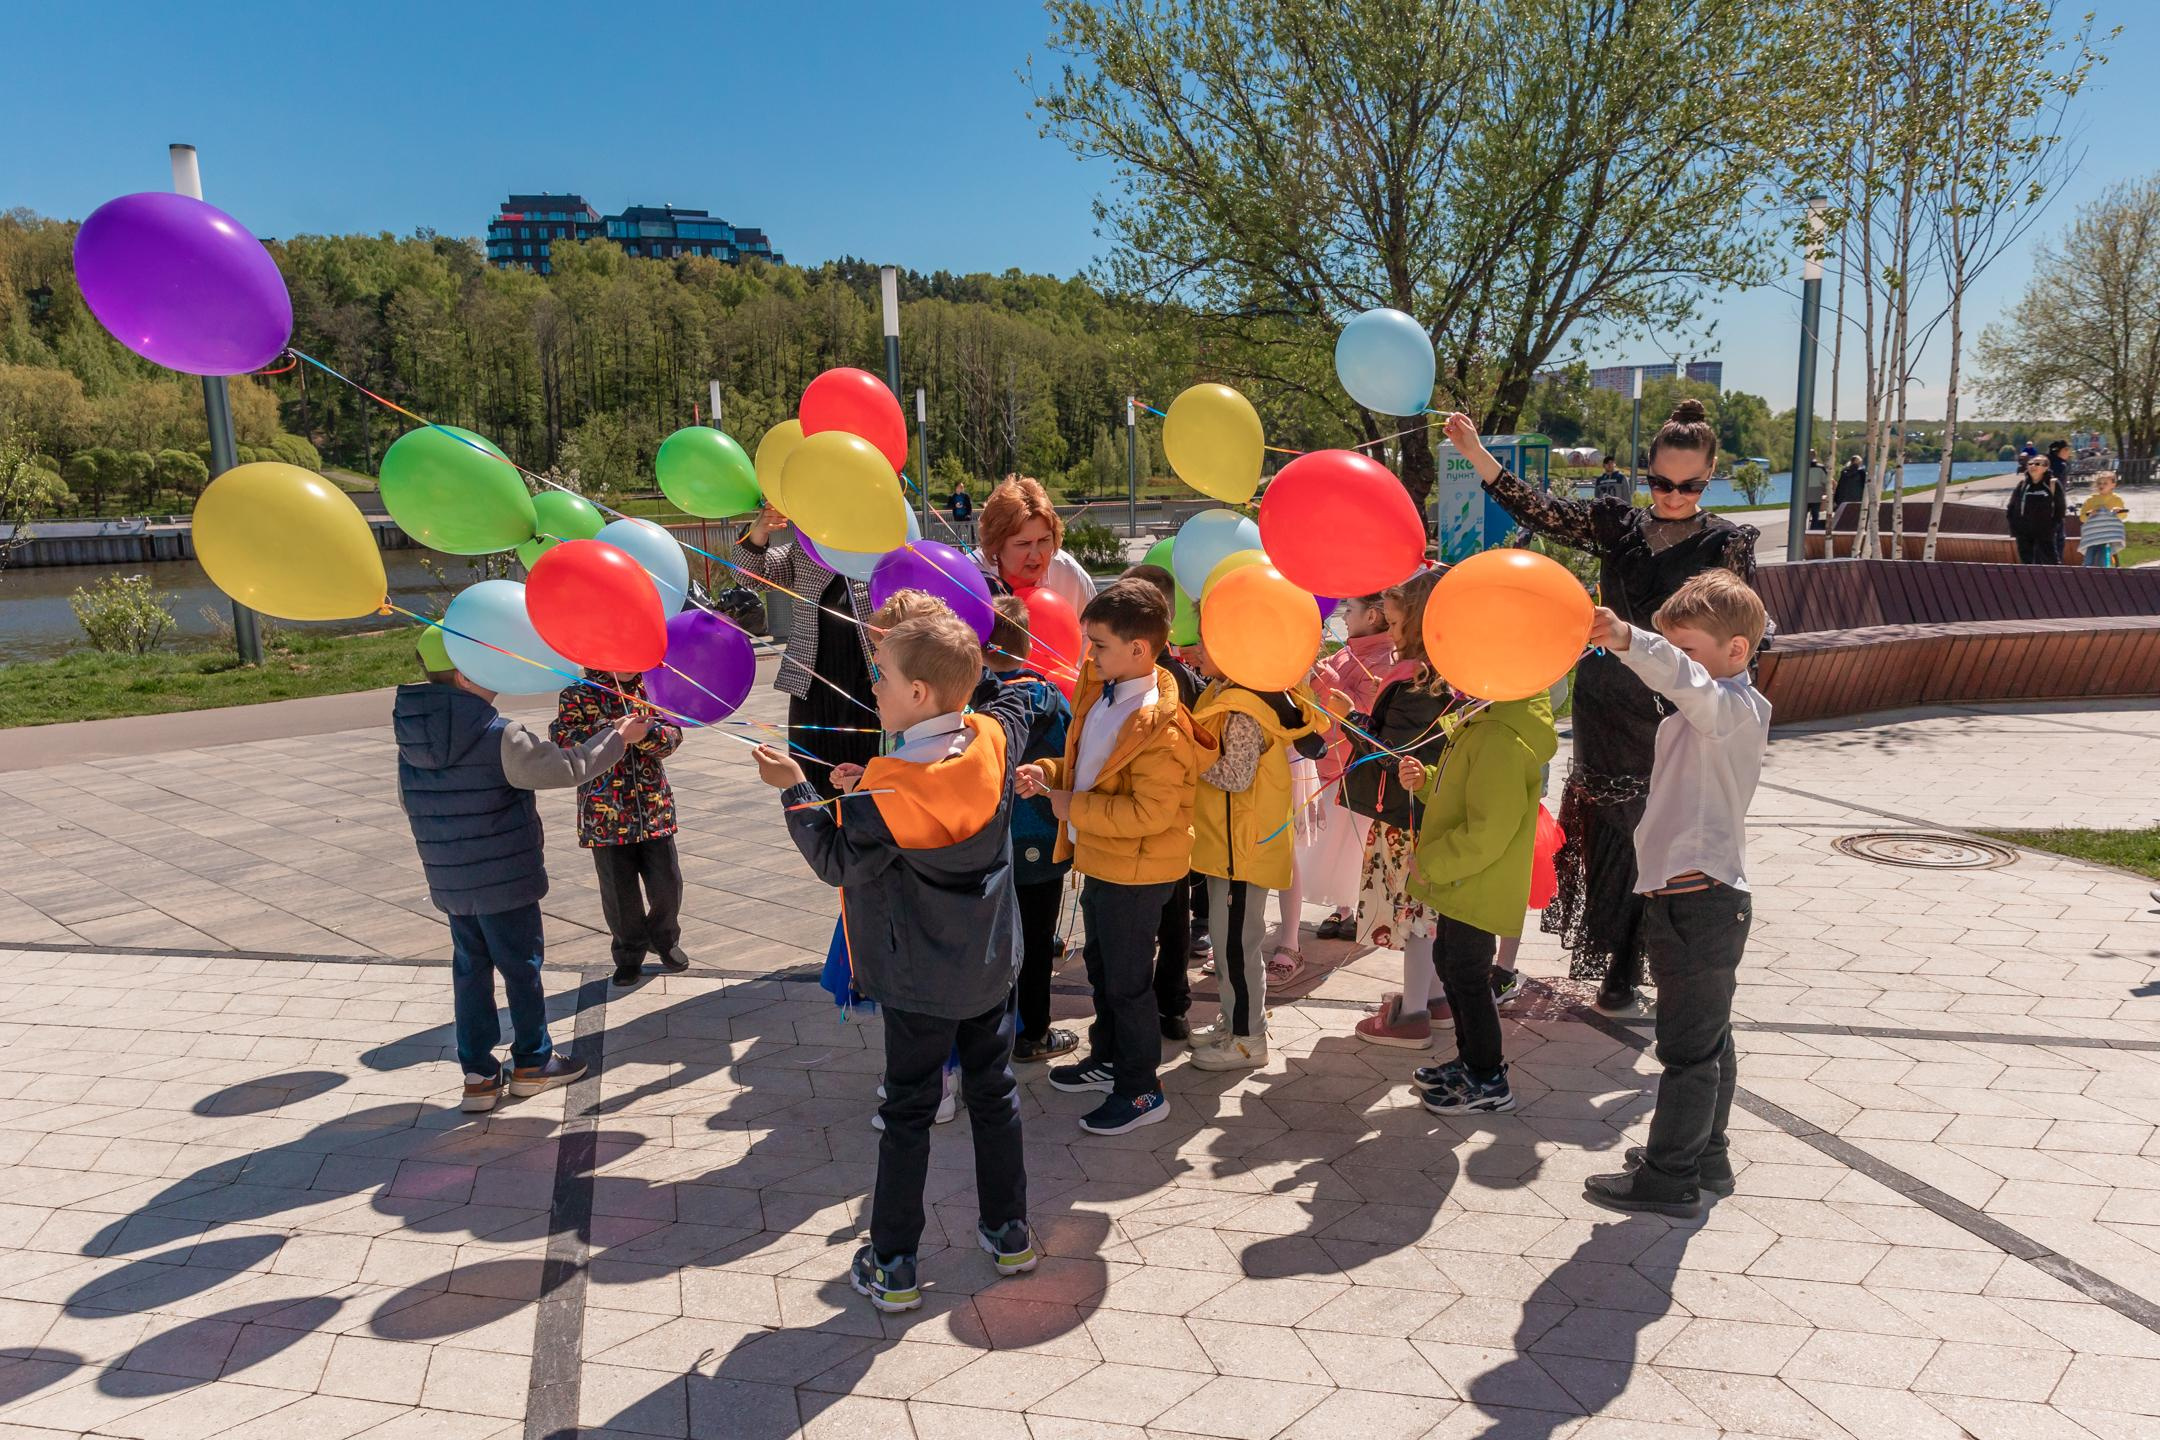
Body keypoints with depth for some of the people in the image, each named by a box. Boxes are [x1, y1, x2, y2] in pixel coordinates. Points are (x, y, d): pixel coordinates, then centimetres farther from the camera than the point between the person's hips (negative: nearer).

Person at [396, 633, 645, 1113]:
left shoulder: (410, 736, 0)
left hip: (448, 881, 6)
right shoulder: (500, 737, -22)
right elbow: (566, 768, -17)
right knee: (521, 965, 10)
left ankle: (478, 1074, 20)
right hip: (505, 878, -6)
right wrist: (618, 736, -4)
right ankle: (532, 1061, 25)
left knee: (470, 968, 15)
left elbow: (408, 801, 10)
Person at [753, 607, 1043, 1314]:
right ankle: (1009, 1233, 32)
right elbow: (1019, 695, 12)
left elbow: (838, 862, -13)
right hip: (991, 964, 5)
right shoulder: (994, 740, -11)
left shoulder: (889, 792, -28)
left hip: (920, 982, -5)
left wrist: (795, 789, -7)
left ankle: (893, 1267, 17)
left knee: (908, 1110, 7)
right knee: (994, 1091, 19)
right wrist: (970, 654, 17)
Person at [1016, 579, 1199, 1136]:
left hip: (1133, 870, -9)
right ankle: (1107, 1058, 44)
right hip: (1099, 859, 9)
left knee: (1127, 980, 5)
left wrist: (1073, 807, -23)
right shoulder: (1099, 689, 1)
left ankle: (1141, 1090, 22)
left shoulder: (1161, 725, -27)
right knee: (1100, 965, 25)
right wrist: (1048, 774, -5)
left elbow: (1150, 813, -30)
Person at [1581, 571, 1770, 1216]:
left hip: (1700, 902, -10)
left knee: (1688, 1045, -1)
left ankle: (1670, 1177, 7)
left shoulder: (1738, 706, -16)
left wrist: (1629, 641, -53)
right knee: (1707, 1038, 19)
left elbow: (1687, 681, -38)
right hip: (1695, 897, 10)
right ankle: (1706, 1156, 30)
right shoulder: (1700, 714, 16)